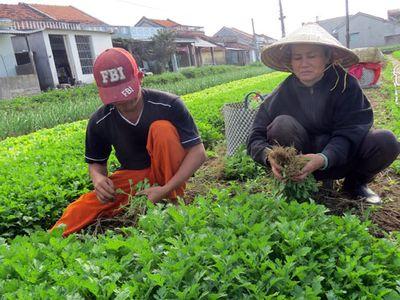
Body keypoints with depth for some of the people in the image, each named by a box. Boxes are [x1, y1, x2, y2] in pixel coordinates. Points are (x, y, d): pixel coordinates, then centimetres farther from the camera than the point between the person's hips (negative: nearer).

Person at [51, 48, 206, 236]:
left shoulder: (168, 105, -21)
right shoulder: (99, 122, -11)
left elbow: (198, 152, -20)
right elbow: (96, 163, 5)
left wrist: (165, 190, -31)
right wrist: (98, 178, -21)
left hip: (170, 177, -1)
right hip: (131, 178, 2)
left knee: (162, 128, -29)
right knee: (79, 212, -24)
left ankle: (172, 199, -17)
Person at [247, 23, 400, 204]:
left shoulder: (345, 84, -12)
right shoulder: (283, 93, -12)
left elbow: (349, 133, -22)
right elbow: (255, 138, -16)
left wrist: (323, 159, -41)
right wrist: (269, 156, -39)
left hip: (337, 159, 1)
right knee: (282, 124, -28)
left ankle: (355, 184, 7)